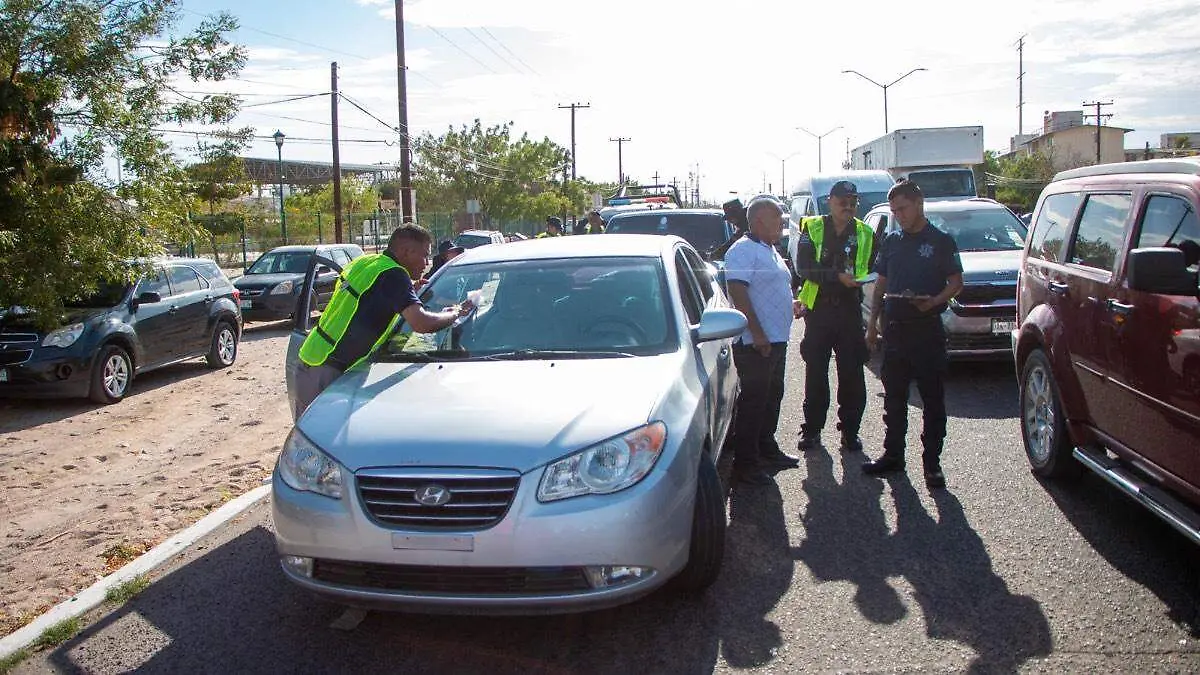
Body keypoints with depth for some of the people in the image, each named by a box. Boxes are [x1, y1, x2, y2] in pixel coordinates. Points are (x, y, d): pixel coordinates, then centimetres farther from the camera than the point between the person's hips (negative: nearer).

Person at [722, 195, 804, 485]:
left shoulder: (770, 250, 18)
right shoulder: (743, 251, -15)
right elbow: (738, 292, -23)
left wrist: (790, 305, 17)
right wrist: (757, 333, -25)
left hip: (776, 341, 10)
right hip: (755, 343, -10)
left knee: (772, 398, 18)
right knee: (753, 402, -5)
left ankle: (767, 450, 31)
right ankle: (745, 464, 2)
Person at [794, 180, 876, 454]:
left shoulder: (865, 234, 10)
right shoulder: (813, 228, 2)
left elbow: (874, 271, 12)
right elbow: (803, 268, -10)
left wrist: (861, 279, -10)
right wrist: (838, 276, -20)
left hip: (850, 311, 2)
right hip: (818, 309, -1)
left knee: (852, 375, 2)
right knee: (815, 373, 5)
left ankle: (850, 430, 13)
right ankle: (812, 429, 15)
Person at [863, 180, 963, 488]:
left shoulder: (941, 241, 0)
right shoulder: (891, 242, 14)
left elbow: (956, 282, -1)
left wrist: (934, 301, -20)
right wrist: (872, 321, 11)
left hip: (928, 328, -5)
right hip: (894, 328, 5)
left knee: (933, 399, 0)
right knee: (894, 396, 11)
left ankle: (932, 462, 6)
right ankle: (893, 454, 21)